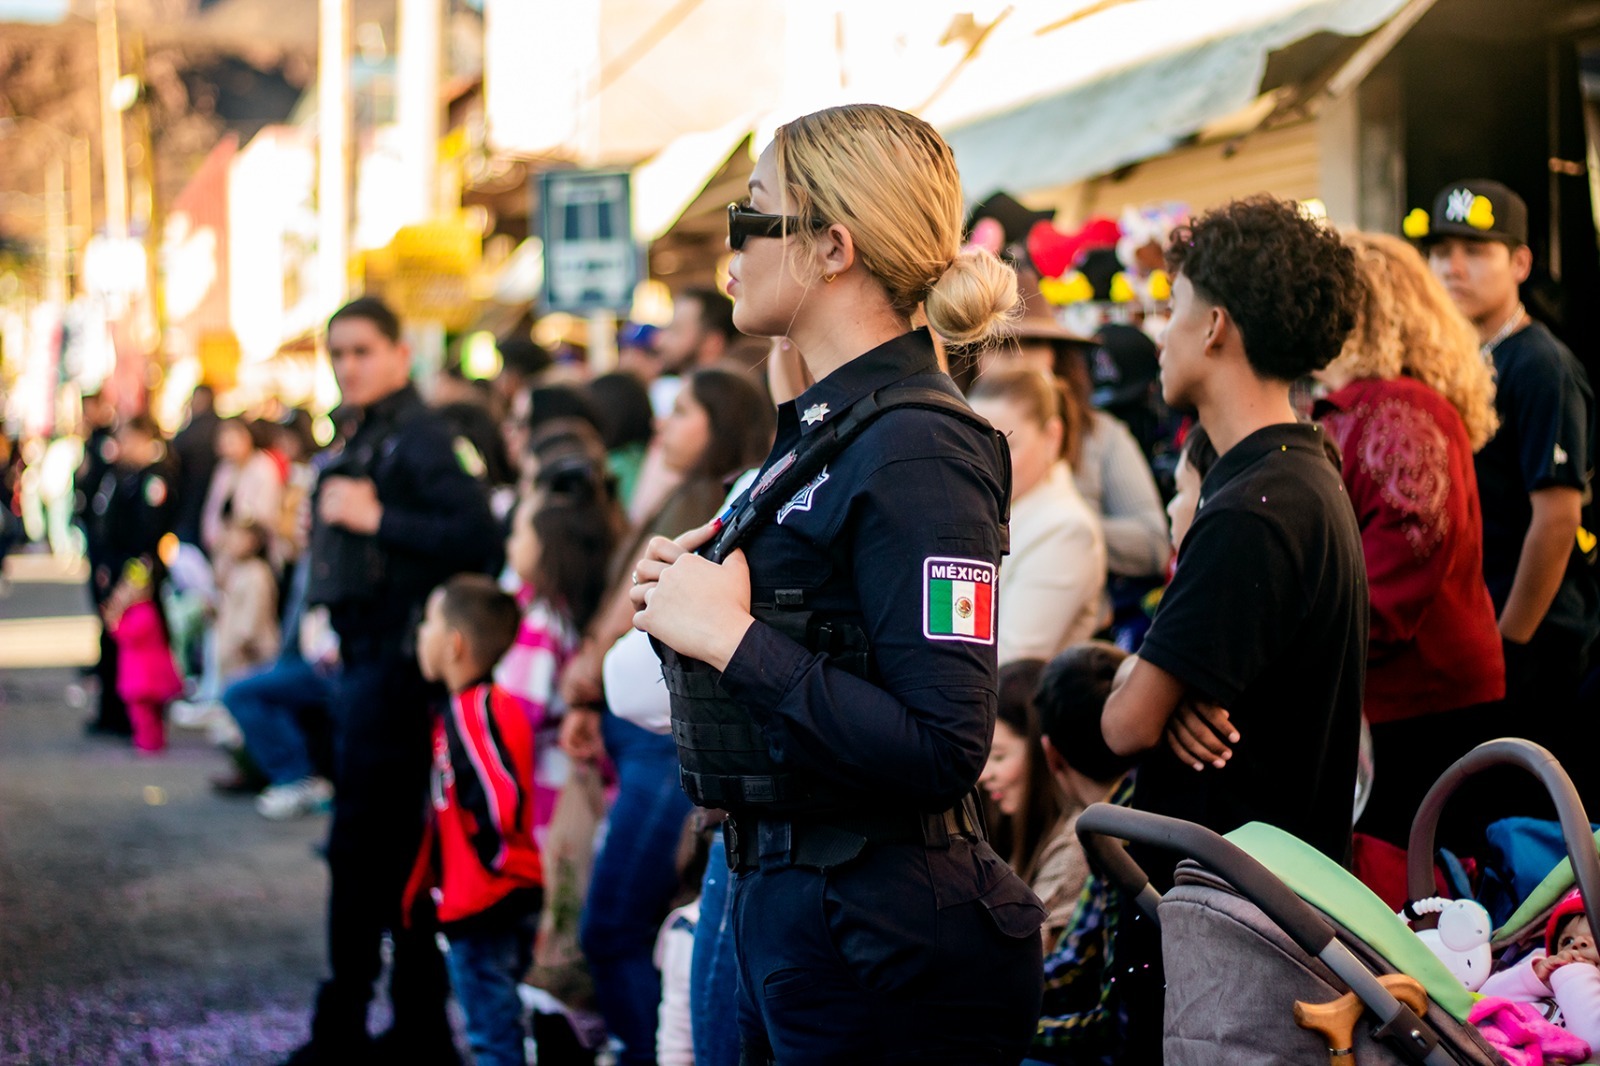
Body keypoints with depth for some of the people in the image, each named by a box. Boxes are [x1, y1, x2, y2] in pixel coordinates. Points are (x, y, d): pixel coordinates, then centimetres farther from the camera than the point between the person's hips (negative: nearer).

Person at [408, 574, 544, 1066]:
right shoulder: (467, 707, 12)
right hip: (478, 901, 10)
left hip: (485, 903, -10)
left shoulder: (473, 711, -20)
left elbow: (502, 798, -29)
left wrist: (490, 857, -17)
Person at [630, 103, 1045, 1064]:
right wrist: (683, 602, 2)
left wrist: (733, 635, -22)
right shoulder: (823, 427, 11)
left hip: (885, 949, -9)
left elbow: (943, 750, -27)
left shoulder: (917, 452, -19)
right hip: (786, 908, 9)